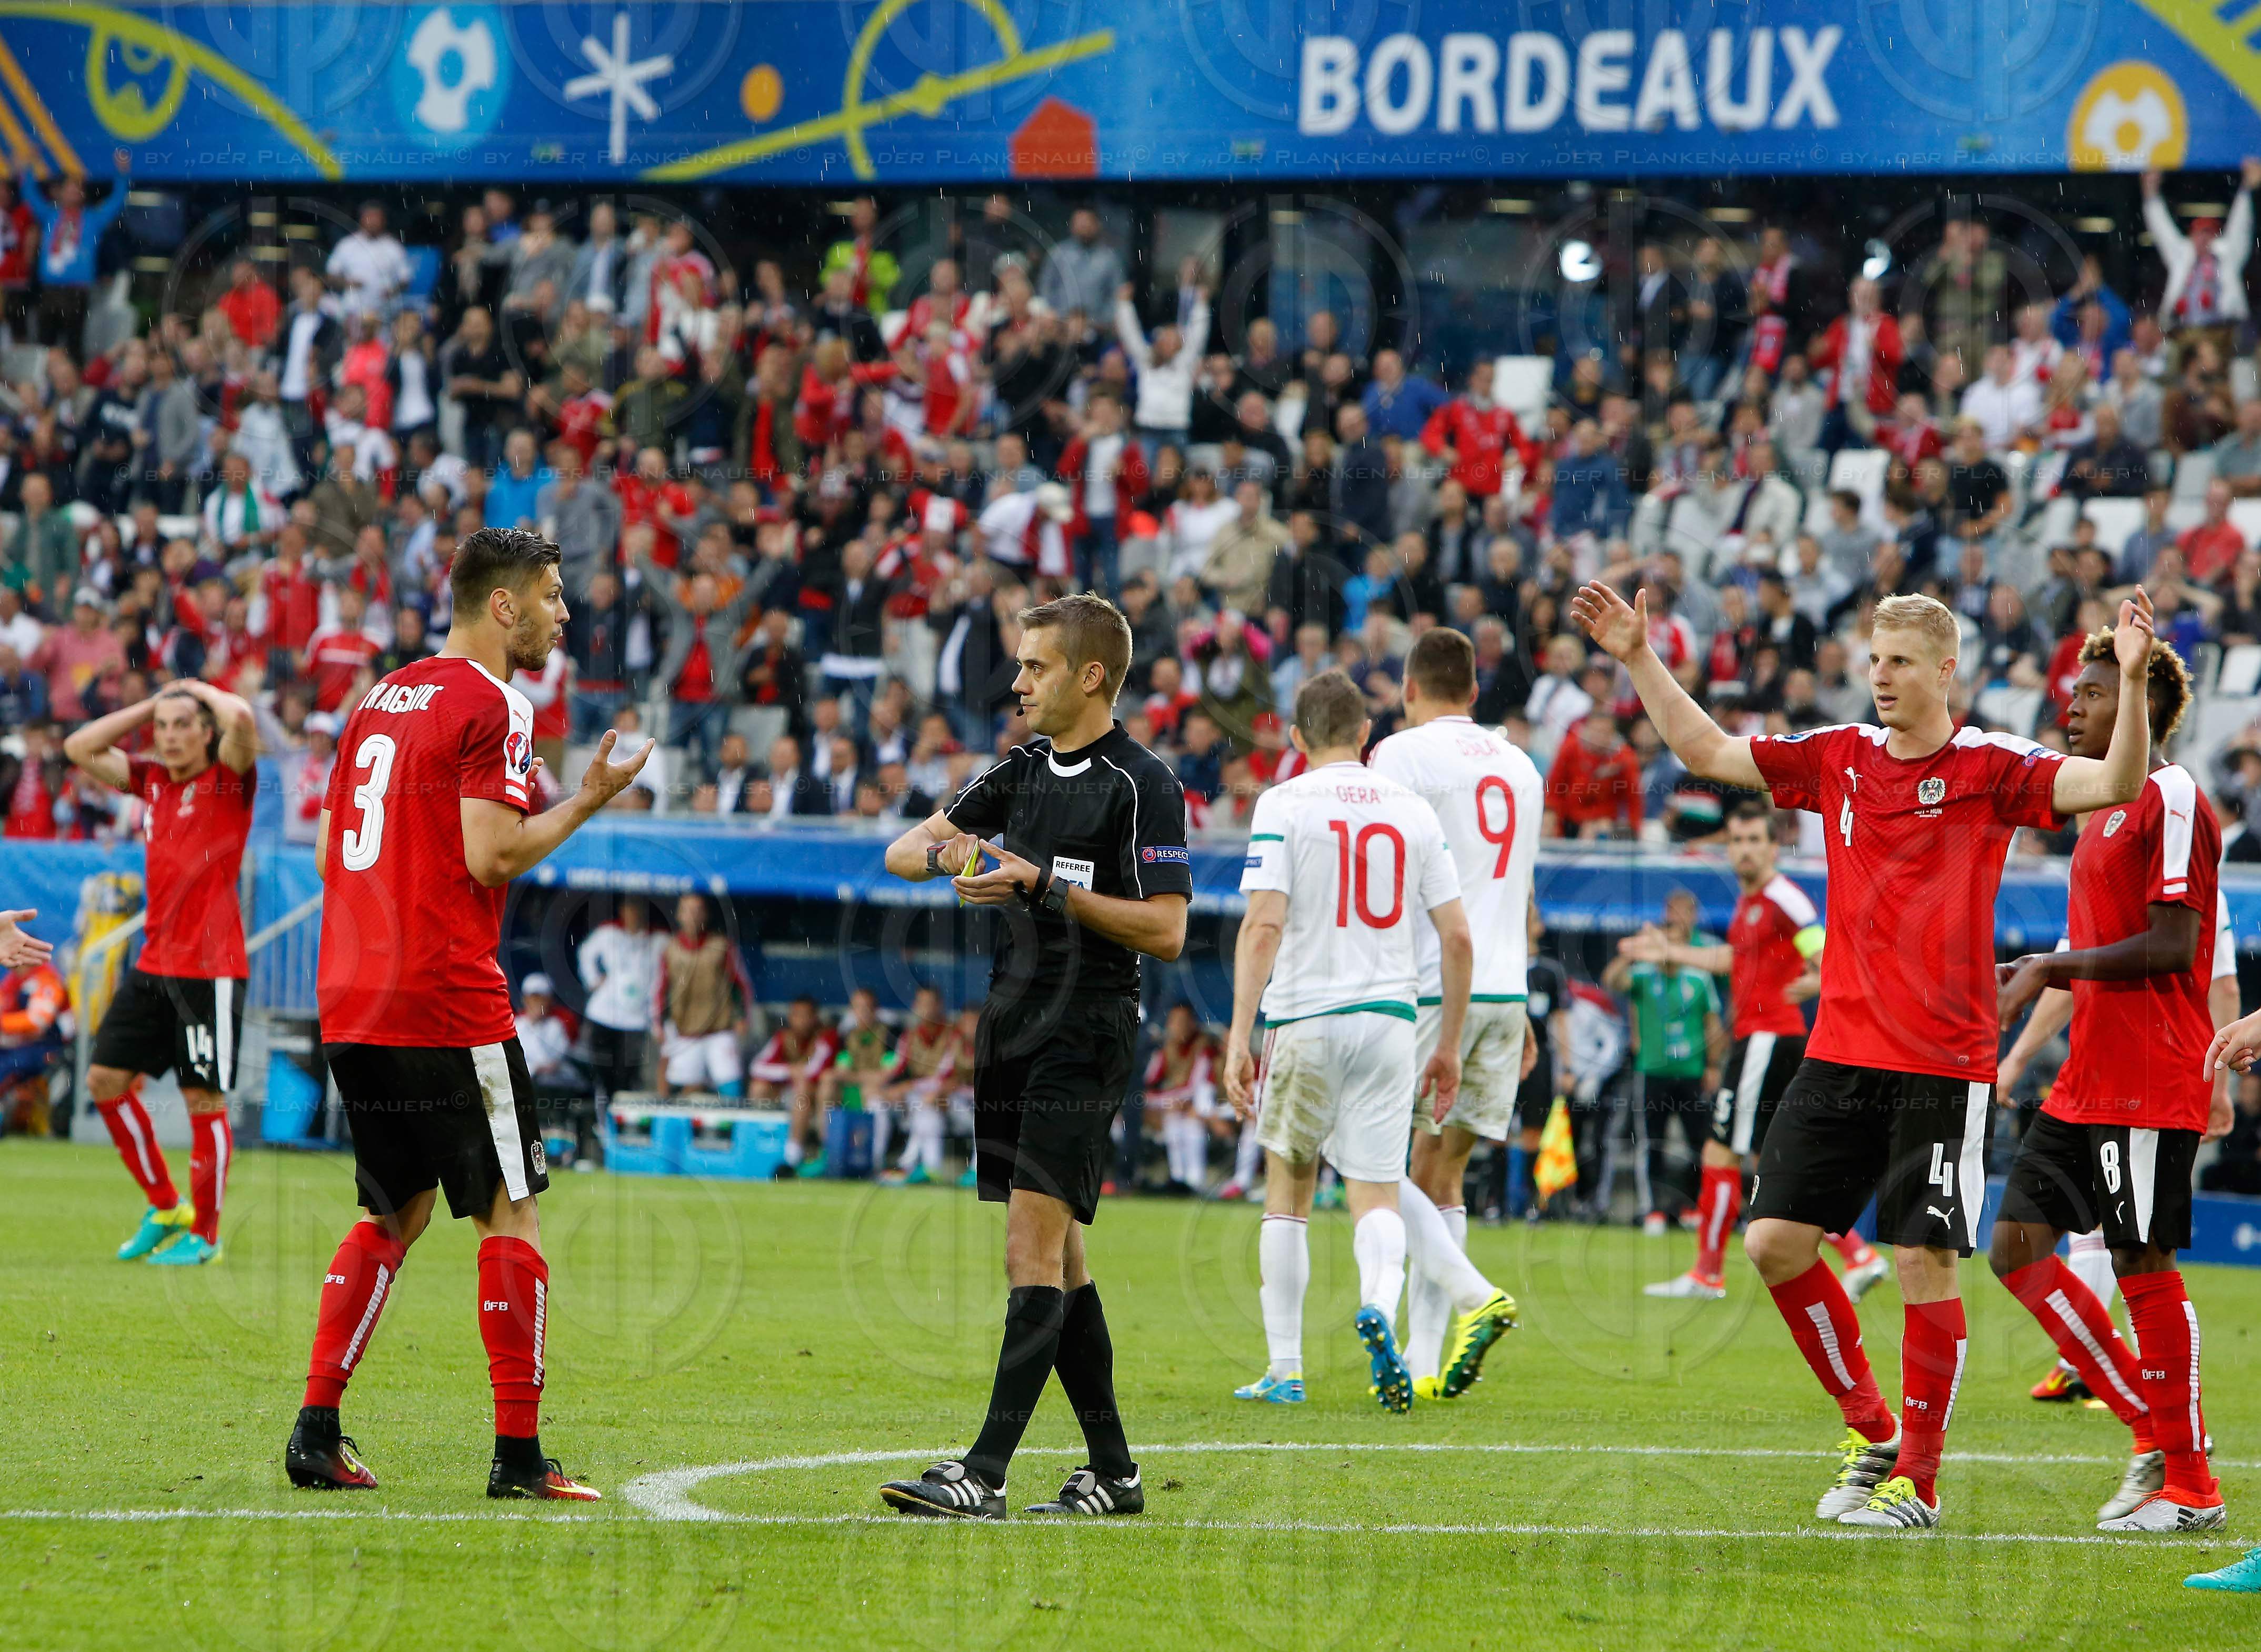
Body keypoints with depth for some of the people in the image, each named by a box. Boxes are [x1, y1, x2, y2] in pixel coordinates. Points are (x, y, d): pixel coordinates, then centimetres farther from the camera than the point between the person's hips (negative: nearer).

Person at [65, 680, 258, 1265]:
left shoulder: (227, 779, -7)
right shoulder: (152, 779, 11)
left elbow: (242, 721, -26)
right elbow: (81, 748, 17)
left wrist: (202, 689, -6)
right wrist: (150, 704, 10)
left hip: (209, 969, -7)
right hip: (154, 964, 7)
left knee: (204, 1099, -4)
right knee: (105, 1079, 6)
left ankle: (204, 1233, 6)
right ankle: (164, 1208, 18)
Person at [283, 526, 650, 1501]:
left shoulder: (381, 699, 16)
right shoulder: (493, 707, -9)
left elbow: (328, 850, 19)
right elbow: (489, 856, -17)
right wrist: (585, 802, -6)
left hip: (352, 1000, 8)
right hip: (447, 1004, -8)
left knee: (396, 1213, 16)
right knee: (507, 1214, 0)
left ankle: (316, 1430, 9)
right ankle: (518, 1454, -2)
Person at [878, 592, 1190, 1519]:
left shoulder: (1142, 787, -8)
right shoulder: (1023, 773, 15)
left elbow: (1166, 931, -14)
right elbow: (902, 853, 16)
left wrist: (1051, 886, -19)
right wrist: (946, 851, -7)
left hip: (1087, 1033, -8)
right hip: (1012, 1025, 8)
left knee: (1035, 1241, -14)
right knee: (1053, 1256, 9)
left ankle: (985, 1474, -19)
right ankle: (1111, 1471, 16)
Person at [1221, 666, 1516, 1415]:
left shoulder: (1283, 805, -3)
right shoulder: (1413, 810, 8)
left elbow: (1264, 925, -13)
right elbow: (1457, 937, 6)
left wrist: (1238, 1038, -14)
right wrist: (1449, 1047, 15)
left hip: (1303, 1018, -2)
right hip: (1388, 1017, 2)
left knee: (1288, 1185, 14)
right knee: (1378, 1193, 4)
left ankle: (1284, 1368, 15)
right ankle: (1379, 1300, -30)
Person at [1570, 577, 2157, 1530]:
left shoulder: (1991, 769, -5)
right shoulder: (1837, 760, 9)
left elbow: (2115, 784, -17)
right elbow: (1705, 751, 17)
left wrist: (2131, 683, -31)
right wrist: (1638, 660, 12)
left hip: (1942, 1066, -5)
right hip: (1841, 1051, 5)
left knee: (1925, 1260, -6)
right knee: (1776, 1241, 1)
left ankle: (1916, 1479, 4)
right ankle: (1868, 1429, 18)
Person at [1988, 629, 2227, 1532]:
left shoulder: (2171, 799, -11)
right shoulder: (2103, 805, 19)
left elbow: (2171, 949, -18)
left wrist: (2054, 968, -14)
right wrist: (2025, 974, 10)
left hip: (2151, 1084, -10)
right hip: (2088, 1082, 10)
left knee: (2144, 1263, -6)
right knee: (2017, 1245, 5)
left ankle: (2189, 1485, 3)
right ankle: (2155, 1429, 11)